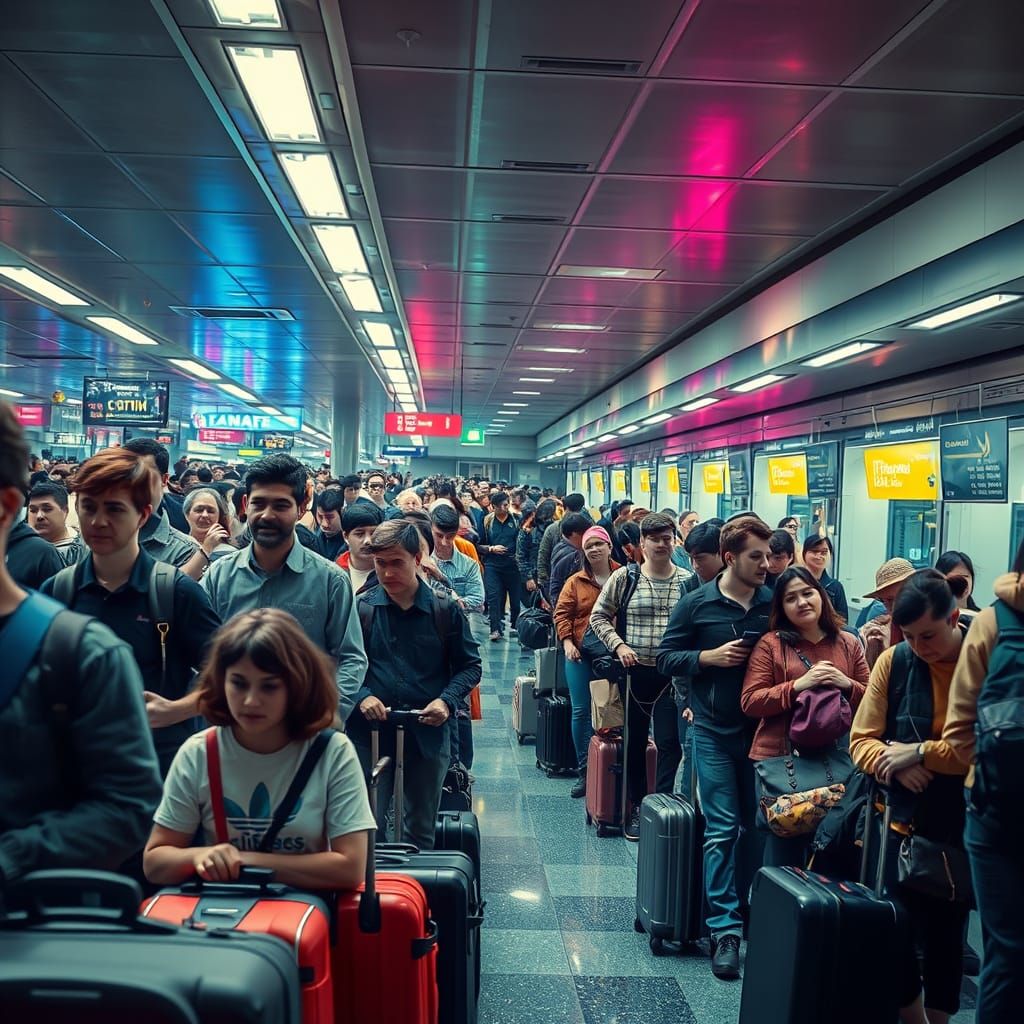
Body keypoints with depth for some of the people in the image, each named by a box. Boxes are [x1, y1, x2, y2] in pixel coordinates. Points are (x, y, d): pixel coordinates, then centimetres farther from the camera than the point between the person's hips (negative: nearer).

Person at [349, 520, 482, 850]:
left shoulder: (445, 610, -1)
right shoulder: (361, 609, -2)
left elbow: (470, 666, 5)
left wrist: (447, 701, -11)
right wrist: (362, 697, -15)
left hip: (428, 733, 1)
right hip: (370, 731, 0)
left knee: (422, 829, 15)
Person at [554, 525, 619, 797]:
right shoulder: (576, 582, 4)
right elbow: (562, 613, 5)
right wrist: (567, 641, -9)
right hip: (581, 655, 1)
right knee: (581, 711, 2)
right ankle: (584, 771, 13)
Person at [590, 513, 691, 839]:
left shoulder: (687, 581, -1)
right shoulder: (624, 577, -1)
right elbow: (598, 616, 6)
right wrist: (618, 644, -7)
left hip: (672, 673, -1)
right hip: (635, 671, 1)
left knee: (669, 741, -4)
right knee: (634, 742, 12)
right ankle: (637, 807, 26)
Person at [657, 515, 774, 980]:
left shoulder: (774, 603, 2)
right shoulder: (696, 603, -3)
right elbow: (666, 657, 1)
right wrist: (710, 656, -14)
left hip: (762, 728, 2)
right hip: (715, 731, -2)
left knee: (758, 825, 11)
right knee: (722, 830, -2)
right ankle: (724, 928, 4)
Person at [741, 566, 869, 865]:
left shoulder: (849, 643, 8)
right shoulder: (770, 643, -1)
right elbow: (749, 702, -8)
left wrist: (847, 684, -10)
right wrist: (799, 685, -18)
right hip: (780, 759, -2)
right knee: (782, 850, 4)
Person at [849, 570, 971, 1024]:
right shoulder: (894, 661, -4)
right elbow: (862, 740, 0)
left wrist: (920, 752, -19)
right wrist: (894, 762, -19)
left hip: (964, 827, -2)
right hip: (907, 819, 2)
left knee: (946, 931, 10)